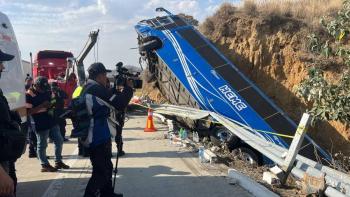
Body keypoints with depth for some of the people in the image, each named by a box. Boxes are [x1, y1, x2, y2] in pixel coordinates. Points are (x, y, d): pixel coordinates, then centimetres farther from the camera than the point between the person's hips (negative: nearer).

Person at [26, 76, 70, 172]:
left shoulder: (46, 92, 9)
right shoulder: (29, 95, -12)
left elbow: (51, 102, 25)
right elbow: (28, 111, -19)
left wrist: (51, 105, 3)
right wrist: (42, 106, -24)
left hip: (51, 121, 8)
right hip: (40, 124, -7)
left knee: (59, 141, 11)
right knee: (42, 145, 3)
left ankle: (58, 162, 24)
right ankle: (45, 165, 17)